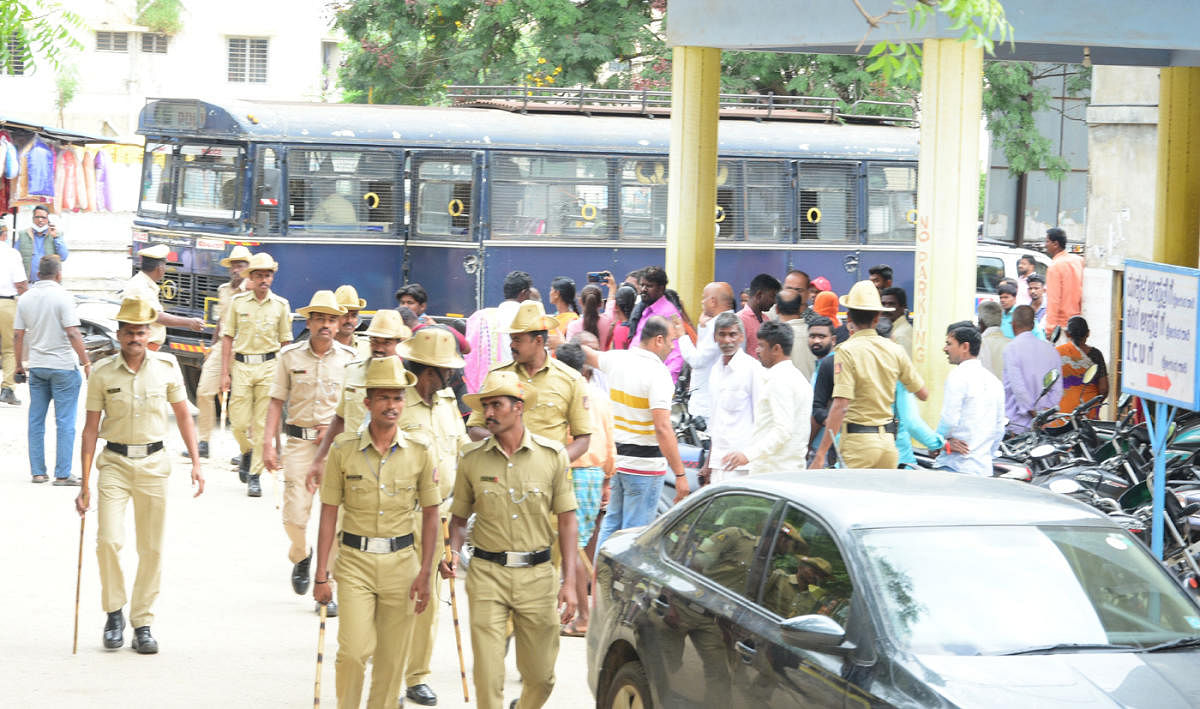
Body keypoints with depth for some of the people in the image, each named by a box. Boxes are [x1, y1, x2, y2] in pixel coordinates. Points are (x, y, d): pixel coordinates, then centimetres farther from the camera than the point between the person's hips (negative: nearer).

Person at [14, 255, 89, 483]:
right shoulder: (62, 297, -12)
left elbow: (18, 335, 7)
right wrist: (86, 363, -12)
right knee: (65, 422, -1)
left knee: (36, 421, 11)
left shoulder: (25, 298, 4)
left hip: (37, 366, 5)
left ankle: (37, 471, 12)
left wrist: (18, 364, 19)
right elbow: (72, 334, -17)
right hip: (63, 366, -5)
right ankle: (62, 474, -2)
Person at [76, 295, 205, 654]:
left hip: (153, 463, 2)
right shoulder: (102, 373, -3)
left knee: (152, 549, 4)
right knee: (109, 540, -15)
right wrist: (84, 483, -1)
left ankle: (142, 624, 14)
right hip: (114, 463, -1)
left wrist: (195, 462, 5)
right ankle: (114, 612, 5)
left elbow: (183, 415, 11)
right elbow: (91, 428, 1)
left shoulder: (166, 367, 0)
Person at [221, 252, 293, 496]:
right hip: (241, 365, 0)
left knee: (262, 424, -4)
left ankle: (254, 475, 3)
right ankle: (247, 452, 30)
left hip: (269, 366, 0)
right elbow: (227, 338, 6)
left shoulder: (280, 305, 5)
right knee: (239, 421, -3)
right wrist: (224, 373, 0)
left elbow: (285, 343, 9)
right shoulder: (238, 302, 4)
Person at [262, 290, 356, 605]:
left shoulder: (349, 359, 3)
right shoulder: (290, 355, 4)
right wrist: (268, 442, -2)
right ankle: (301, 556, 31)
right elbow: (277, 401, 5)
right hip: (298, 440, 0)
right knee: (294, 515, -4)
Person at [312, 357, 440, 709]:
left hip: (401, 561, 1)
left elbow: (430, 514, 6)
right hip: (354, 561, -1)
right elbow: (329, 513, 2)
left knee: (392, 658, 5)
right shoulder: (344, 449, -2)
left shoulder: (420, 452, 0)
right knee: (354, 650, -11)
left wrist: (425, 573, 0)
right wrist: (321, 575, -1)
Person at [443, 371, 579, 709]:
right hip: (487, 575, 0)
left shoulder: (553, 456, 0)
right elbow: (459, 517, 12)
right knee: (488, 677, -6)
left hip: (537, 576, 0)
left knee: (540, 677, 8)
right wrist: (453, 551, -9)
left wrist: (569, 582, -5)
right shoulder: (472, 459, 2)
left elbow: (567, 519, 2)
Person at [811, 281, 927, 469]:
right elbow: (923, 394, 14)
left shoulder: (847, 351, -10)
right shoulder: (895, 350, 7)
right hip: (888, 440, 5)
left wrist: (822, 451, -18)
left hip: (858, 439, -5)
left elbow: (840, 405, -18)